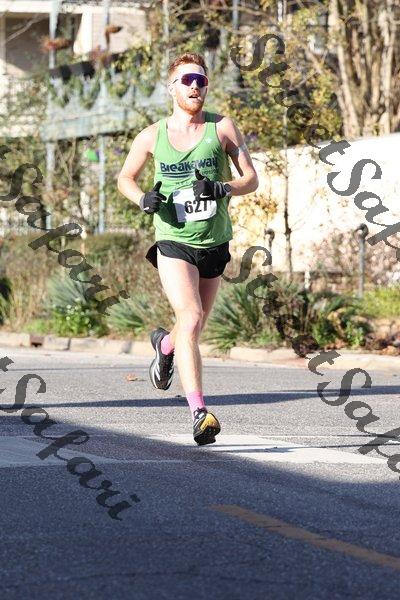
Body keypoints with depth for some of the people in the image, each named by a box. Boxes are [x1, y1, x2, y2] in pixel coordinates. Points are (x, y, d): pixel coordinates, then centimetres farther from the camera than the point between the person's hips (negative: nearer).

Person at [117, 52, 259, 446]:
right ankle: (199, 413, -26)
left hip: (215, 244, 2)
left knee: (193, 330, 15)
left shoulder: (222, 128, 0)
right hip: (174, 242, -2)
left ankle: (165, 343, 53)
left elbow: (251, 179, 1)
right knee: (190, 319, -22)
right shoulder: (152, 136, 1)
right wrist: (143, 199, -7)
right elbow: (124, 178, 15)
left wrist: (222, 189, -20)